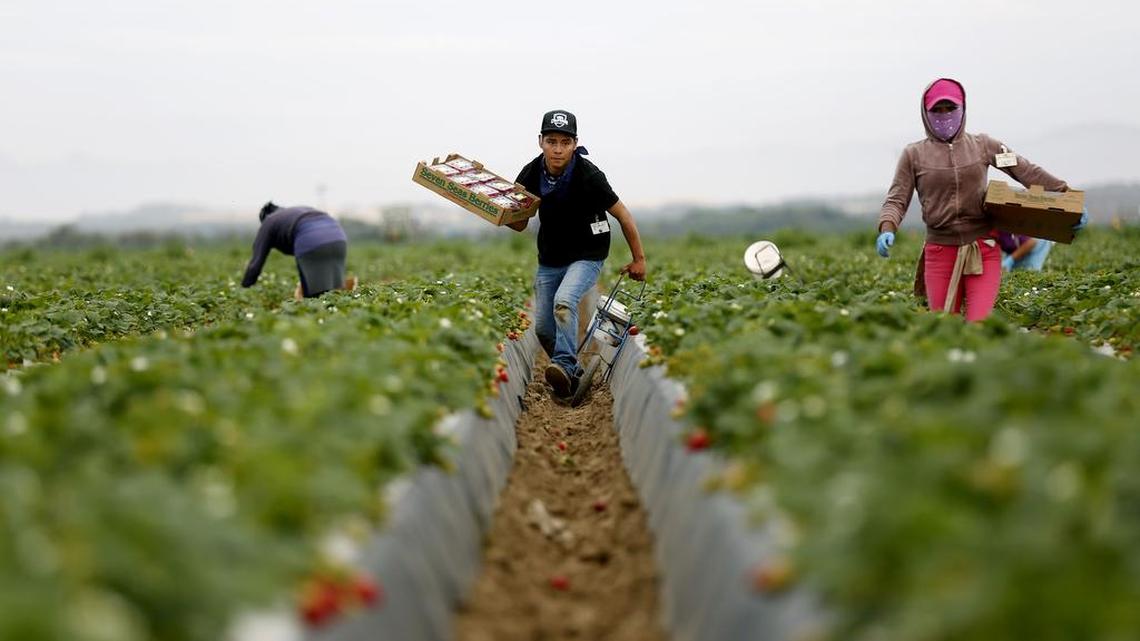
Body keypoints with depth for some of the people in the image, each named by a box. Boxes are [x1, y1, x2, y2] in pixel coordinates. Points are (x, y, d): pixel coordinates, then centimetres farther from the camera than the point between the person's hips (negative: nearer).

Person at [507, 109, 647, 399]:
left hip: (586, 256, -5)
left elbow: (623, 215, -12)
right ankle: (572, 375, 23)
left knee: (564, 301, -33)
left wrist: (639, 260, -7)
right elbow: (519, 224, 1)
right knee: (543, 328, 4)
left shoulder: (589, 176, -22)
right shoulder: (531, 175, -9)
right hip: (549, 260, 5)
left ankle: (565, 364, -32)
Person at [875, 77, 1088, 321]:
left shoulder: (983, 146, 8)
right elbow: (897, 200, 2)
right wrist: (887, 229, -18)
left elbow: (1028, 172, 6)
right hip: (940, 251, 0)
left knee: (980, 325, -14)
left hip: (983, 249, 0)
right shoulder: (914, 154, 6)